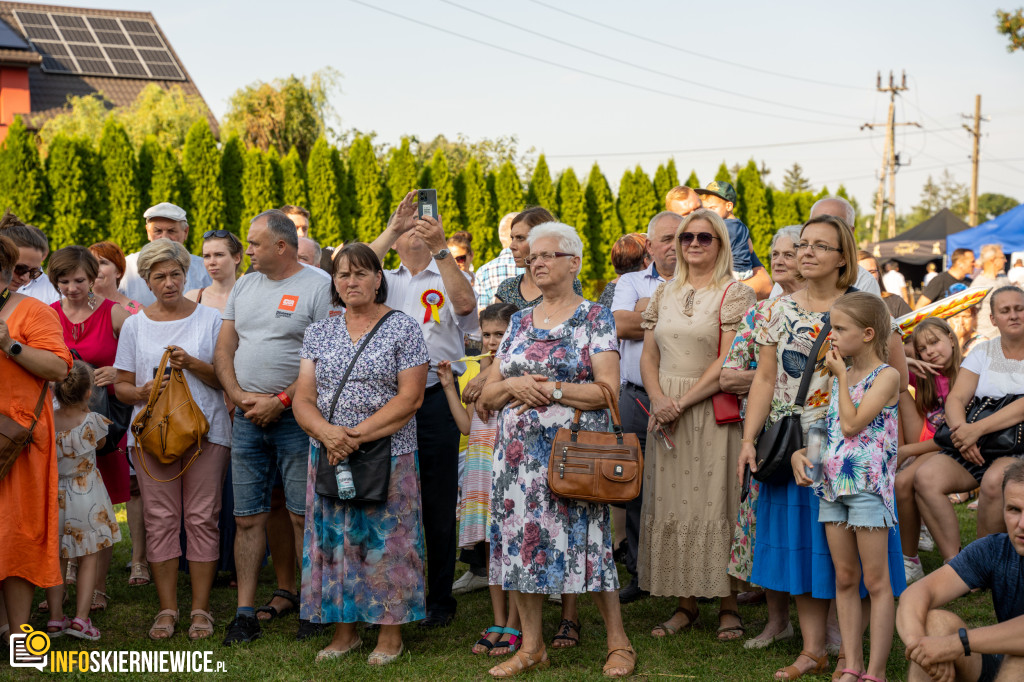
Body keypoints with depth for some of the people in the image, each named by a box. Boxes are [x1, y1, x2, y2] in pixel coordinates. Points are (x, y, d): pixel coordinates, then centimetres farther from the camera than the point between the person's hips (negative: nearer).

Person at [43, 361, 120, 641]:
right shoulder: (92, 421, -14)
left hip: (54, 498, 2)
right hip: (86, 498, -2)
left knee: (56, 559, 12)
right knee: (89, 559, 6)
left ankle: (56, 618, 13)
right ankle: (81, 618, -1)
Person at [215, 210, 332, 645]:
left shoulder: (317, 288, -6)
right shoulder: (244, 287, 14)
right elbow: (224, 349, 14)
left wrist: (280, 401, -15)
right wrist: (239, 396, -3)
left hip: (295, 418, -5)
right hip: (246, 418, 5)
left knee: (303, 516, -3)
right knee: (247, 518, 5)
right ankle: (245, 614, 9)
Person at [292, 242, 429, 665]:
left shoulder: (403, 329, -1)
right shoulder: (319, 333, 11)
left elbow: (409, 397, -9)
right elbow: (303, 399, 5)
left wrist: (358, 434, -17)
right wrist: (326, 432, -16)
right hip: (329, 456, 4)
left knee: (385, 542, -1)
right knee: (334, 540, 6)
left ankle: (390, 634, 9)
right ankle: (344, 631, 18)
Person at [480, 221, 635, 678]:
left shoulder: (594, 318, 0)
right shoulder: (519, 322, 14)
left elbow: (608, 389, -11)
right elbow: (487, 395, 14)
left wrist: (549, 390, -14)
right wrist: (513, 385, -7)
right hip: (518, 451, 5)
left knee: (584, 541, -4)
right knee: (523, 541, 5)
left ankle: (618, 644, 8)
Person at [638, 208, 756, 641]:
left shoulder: (735, 294, -3)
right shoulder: (663, 295, 14)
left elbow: (729, 361, -12)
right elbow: (649, 356, 12)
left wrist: (682, 402, -17)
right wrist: (659, 399, -7)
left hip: (713, 410, -5)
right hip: (667, 410, 5)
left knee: (715, 502, -4)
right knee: (671, 503, 5)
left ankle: (729, 606, 5)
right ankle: (686, 604, 13)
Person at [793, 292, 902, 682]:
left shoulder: (886, 376, -8)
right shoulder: (841, 377, 14)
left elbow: (852, 424, -17)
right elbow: (826, 429, 19)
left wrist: (841, 375, -8)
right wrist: (800, 453, 0)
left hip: (868, 485, -7)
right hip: (831, 483, 7)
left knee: (876, 581, -2)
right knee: (844, 579, 9)